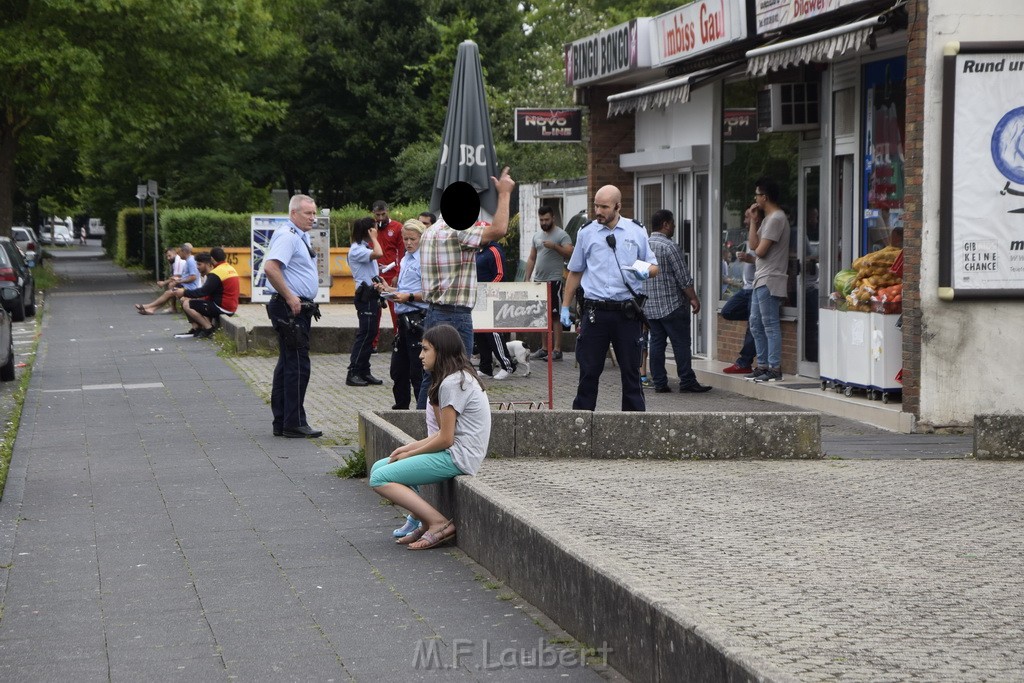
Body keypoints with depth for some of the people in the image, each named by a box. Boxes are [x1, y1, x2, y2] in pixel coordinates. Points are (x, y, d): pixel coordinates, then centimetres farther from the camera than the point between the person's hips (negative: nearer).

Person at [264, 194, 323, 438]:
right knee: (298, 364, -9)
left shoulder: (300, 236, 18)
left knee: (288, 364, 13)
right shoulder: (287, 236, -15)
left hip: (298, 308, 11)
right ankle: (294, 424, -6)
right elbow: (270, 267, -28)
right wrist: (290, 297, -23)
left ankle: (281, 422, 18)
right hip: (291, 308, -11)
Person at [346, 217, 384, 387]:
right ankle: (353, 374, -9)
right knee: (365, 334, -10)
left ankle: (364, 372, 13)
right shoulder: (356, 249, -13)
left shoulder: (365, 248, 19)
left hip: (372, 296, 10)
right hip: (365, 296, -10)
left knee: (370, 334, 9)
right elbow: (379, 254, -29)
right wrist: (374, 238, -14)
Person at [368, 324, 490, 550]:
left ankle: (438, 524, -15)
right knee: (378, 468, 10)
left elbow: (446, 439, -16)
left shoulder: (451, 383, -15)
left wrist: (410, 454, -3)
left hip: (457, 457, -11)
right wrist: (411, 447, 6)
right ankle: (425, 523, 1)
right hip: (455, 452, 11)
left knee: (380, 479, -15)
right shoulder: (460, 378, 16)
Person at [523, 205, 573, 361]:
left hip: (554, 281, -7)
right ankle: (545, 348, 16)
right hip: (539, 281, 7)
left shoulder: (562, 235, -5)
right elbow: (531, 259, 19)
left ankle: (557, 350, -9)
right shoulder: (537, 236, 16)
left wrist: (555, 246, -26)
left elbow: (570, 253, -16)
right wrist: (527, 279, 12)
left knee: (555, 316, -8)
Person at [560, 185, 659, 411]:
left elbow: (653, 267, 12)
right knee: (589, 370, 2)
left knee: (630, 370, 6)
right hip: (595, 311, 0)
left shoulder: (637, 231, 6)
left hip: (627, 312, 0)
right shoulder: (587, 232, 7)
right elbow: (575, 272, 14)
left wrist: (645, 271, -12)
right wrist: (565, 307, 12)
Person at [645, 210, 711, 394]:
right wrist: (693, 298, -4)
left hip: (650, 305, 7)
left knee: (656, 343, 7)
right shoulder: (669, 246, -12)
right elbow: (683, 277, -12)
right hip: (671, 305, -7)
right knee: (681, 344, -2)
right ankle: (687, 382, -1)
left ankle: (659, 383, 7)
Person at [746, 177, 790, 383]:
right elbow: (753, 245, 12)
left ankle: (775, 369, -6)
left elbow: (759, 250, -17)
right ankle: (763, 366, 19)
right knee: (756, 324, 14)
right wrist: (752, 221, 10)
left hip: (769, 281, -11)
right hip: (761, 280, 11)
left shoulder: (776, 218, -15)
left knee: (770, 325, -8)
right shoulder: (769, 218, 17)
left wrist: (756, 249, 5)